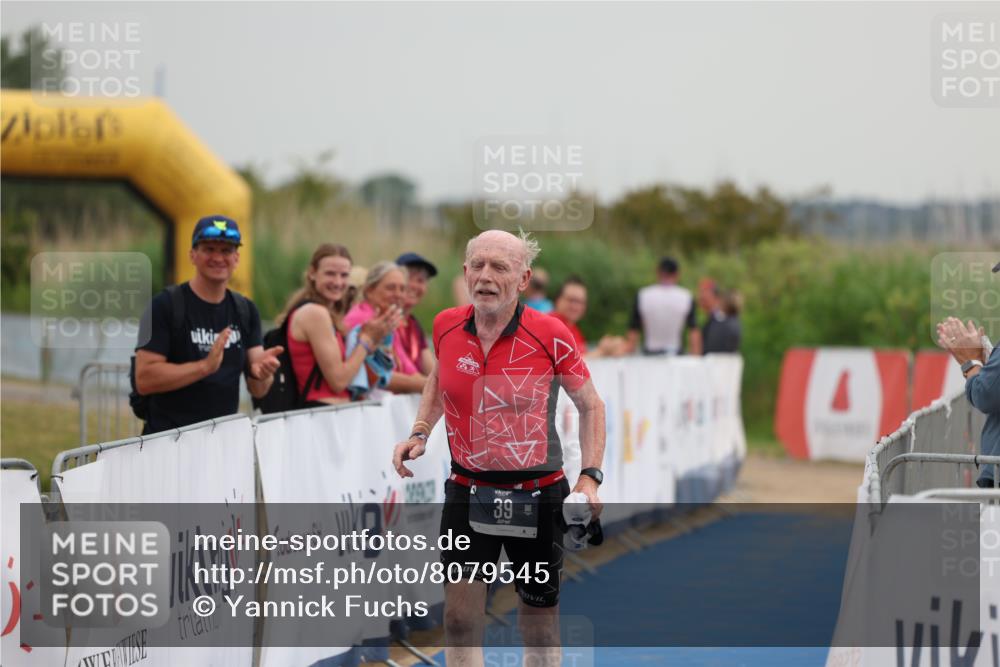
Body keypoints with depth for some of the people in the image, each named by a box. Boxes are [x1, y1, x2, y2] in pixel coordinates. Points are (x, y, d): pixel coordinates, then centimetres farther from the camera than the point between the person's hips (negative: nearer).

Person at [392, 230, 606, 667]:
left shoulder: (551, 336, -14)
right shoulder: (446, 327, -4)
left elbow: (590, 404, 0)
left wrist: (590, 476, -10)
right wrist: (419, 433, 4)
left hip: (538, 495, -2)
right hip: (467, 492, 2)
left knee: (540, 625, 9)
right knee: (460, 616, -9)